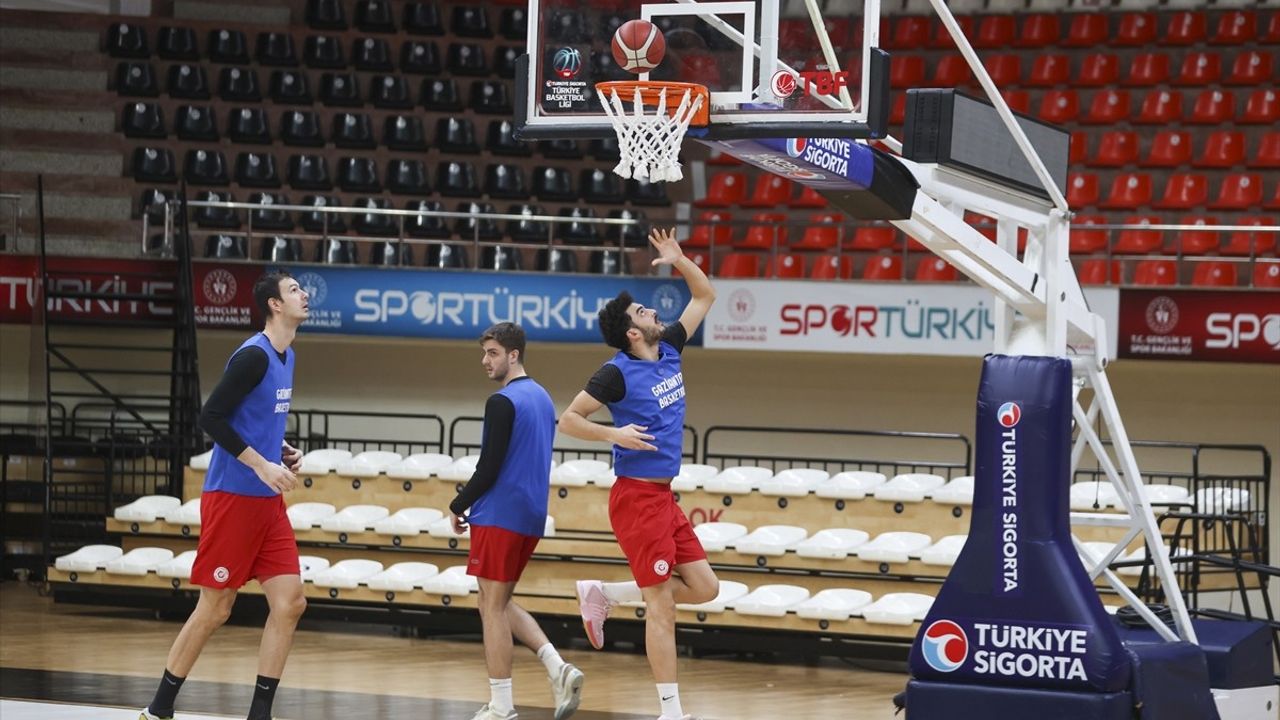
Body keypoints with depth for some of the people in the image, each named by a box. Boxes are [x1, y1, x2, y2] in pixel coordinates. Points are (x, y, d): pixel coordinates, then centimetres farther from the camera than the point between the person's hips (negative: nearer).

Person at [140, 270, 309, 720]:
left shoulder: (286, 357, 13)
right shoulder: (253, 356, -15)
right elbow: (211, 418, -19)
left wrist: (284, 451, 9)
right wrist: (262, 465, -20)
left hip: (268, 499, 8)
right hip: (232, 497, -8)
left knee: (289, 603, -1)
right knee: (214, 610, -3)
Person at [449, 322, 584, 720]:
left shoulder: (503, 403, -14)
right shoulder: (542, 399, 14)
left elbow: (488, 468, -17)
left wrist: (458, 506, -3)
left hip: (500, 516, -9)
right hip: (531, 518, 9)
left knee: (492, 606, -1)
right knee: (500, 603, 18)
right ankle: (557, 668, 2)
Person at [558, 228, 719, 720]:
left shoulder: (669, 351, 10)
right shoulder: (619, 373, -11)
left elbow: (705, 296, 18)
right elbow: (568, 419, -11)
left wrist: (678, 260, 5)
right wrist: (615, 433, -22)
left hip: (662, 495, 8)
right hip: (638, 495, -8)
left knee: (704, 587, 6)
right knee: (661, 602, -8)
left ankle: (602, 595, 18)